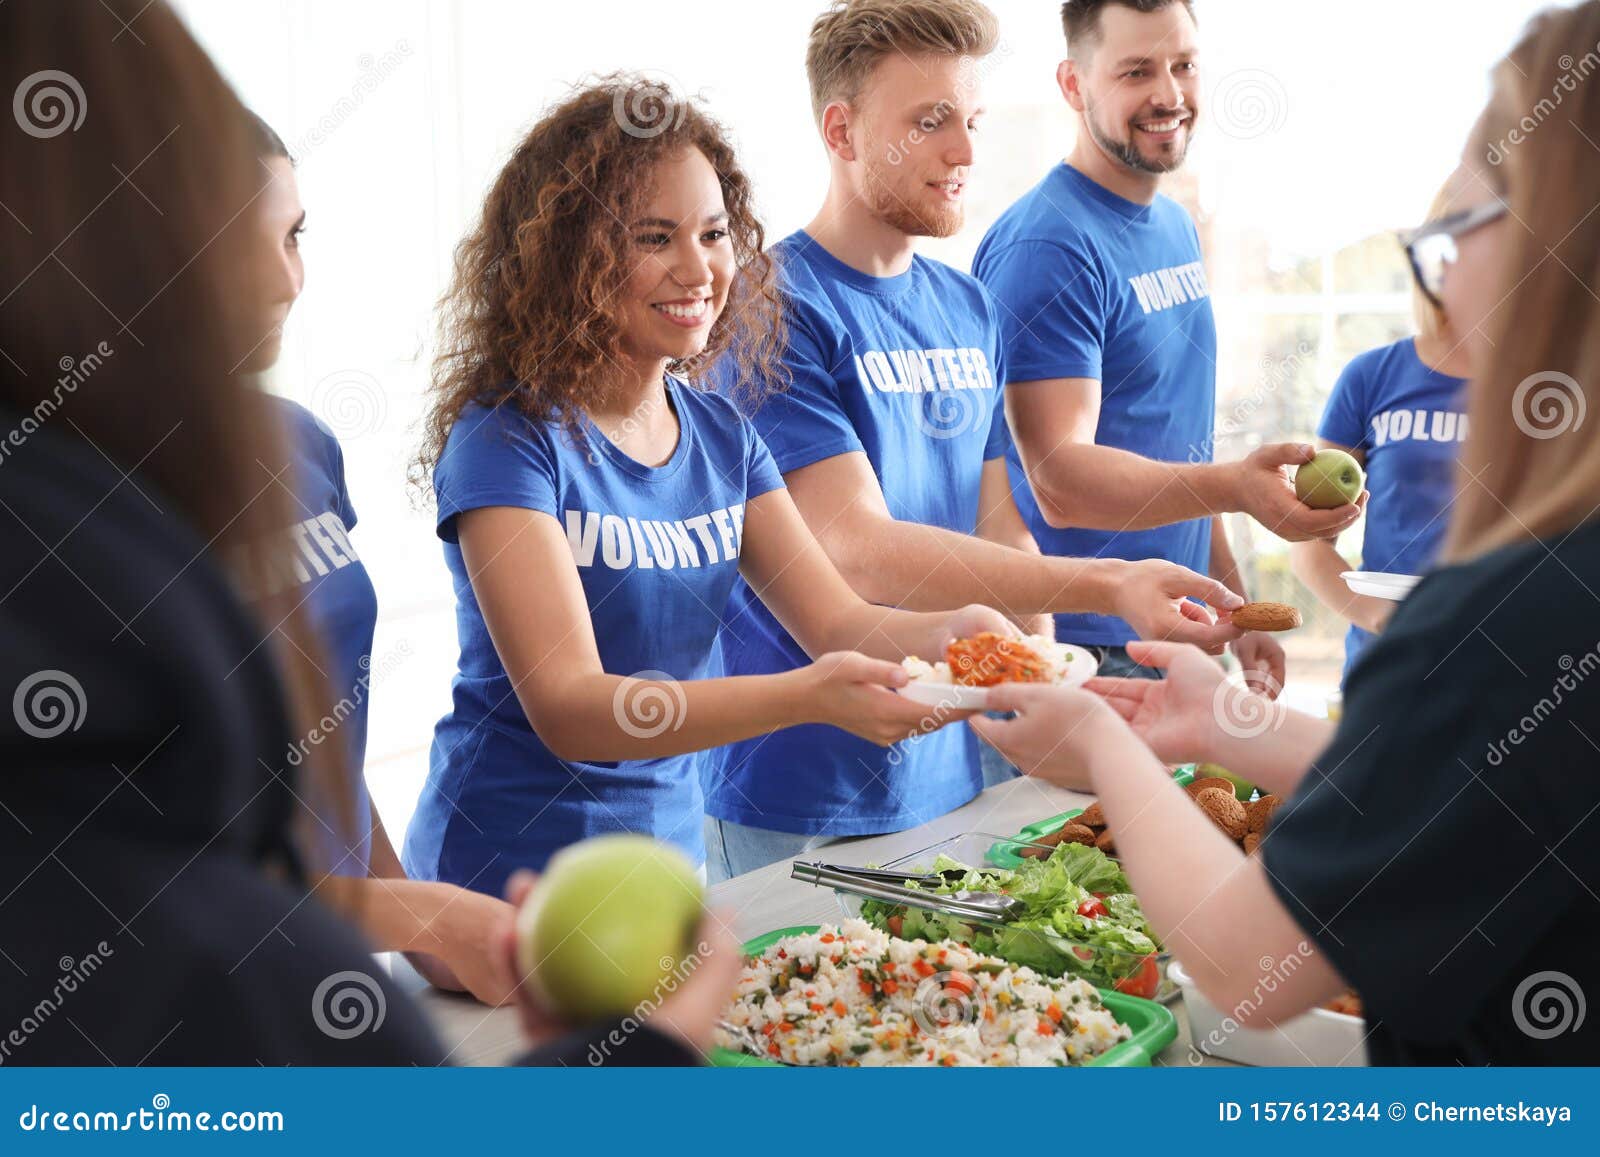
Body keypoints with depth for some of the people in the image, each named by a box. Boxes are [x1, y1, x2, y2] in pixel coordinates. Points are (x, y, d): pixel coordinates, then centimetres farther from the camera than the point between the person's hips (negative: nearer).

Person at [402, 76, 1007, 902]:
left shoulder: (720, 436, 2)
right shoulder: (507, 439, -18)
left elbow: (836, 620, -2)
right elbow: (565, 706, -26)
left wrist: (945, 632, -24)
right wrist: (805, 696, -38)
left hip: (671, 853, 6)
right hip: (507, 874, -6)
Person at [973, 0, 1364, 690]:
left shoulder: (1178, 229, 11)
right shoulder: (1044, 245, -17)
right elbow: (1060, 481, -24)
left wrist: (1236, 610, 16)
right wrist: (1234, 487, -37)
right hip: (1079, 649, -8)